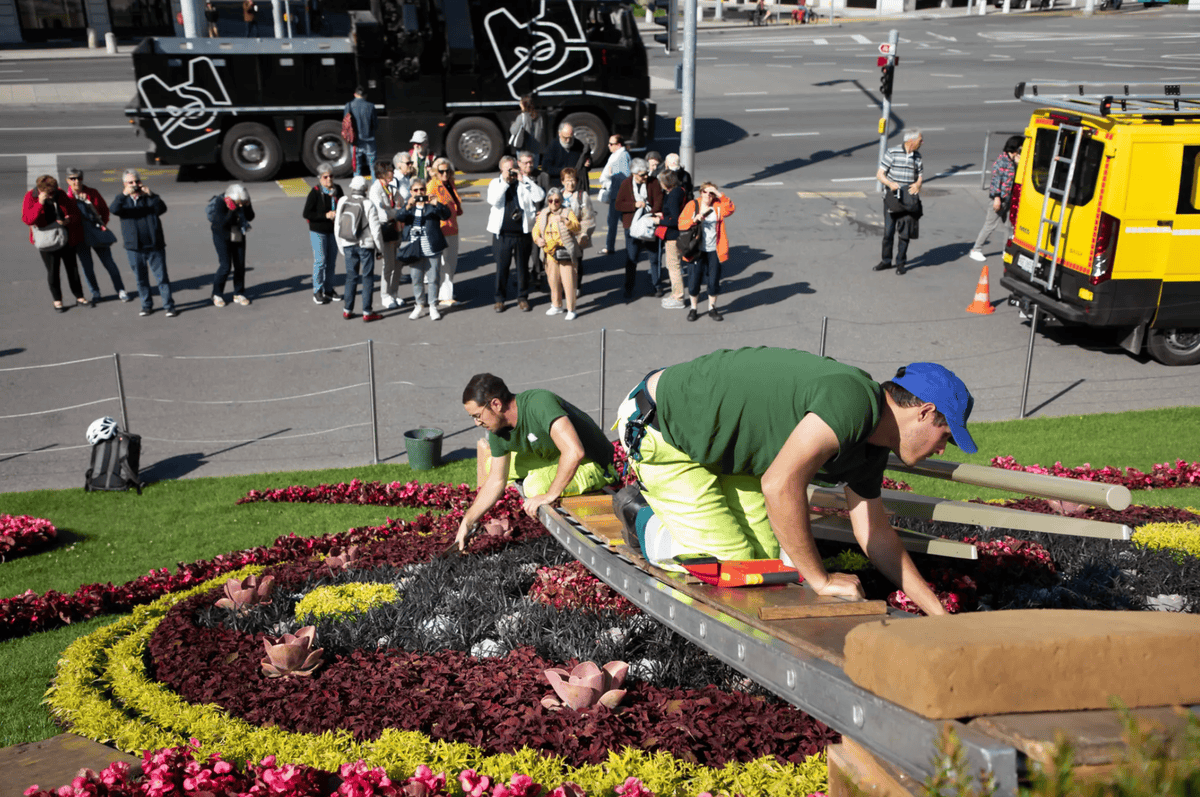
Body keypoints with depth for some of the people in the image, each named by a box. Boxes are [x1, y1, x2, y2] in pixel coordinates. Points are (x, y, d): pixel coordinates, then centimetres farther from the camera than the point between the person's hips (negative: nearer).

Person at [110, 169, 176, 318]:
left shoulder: (149, 198, 4)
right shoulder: (123, 200, 5)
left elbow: (161, 209, -15)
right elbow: (113, 209, -17)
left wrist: (151, 195, -28)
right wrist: (123, 194, -31)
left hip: (154, 245, -1)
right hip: (134, 248, 2)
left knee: (162, 277, -2)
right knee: (141, 279, 10)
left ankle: (169, 306, 4)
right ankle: (147, 305, 22)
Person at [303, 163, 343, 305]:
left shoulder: (337, 189, 2)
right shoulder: (315, 193, -13)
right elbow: (307, 214, -14)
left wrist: (338, 213, -5)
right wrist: (325, 215, -21)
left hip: (333, 230, 5)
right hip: (318, 231, -5)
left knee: (331, 261, 11)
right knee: (320, 261, -4)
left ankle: (328, 289, 24)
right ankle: (317, 292, 6)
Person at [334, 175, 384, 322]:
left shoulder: (342, 202, -1)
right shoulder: (368, 205, -14)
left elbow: (337, 227, 5)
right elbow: (375, 229, -11)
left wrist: (341, 248, 15)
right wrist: (380, 248, 2)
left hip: (348, 245, 4)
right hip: (365, 245, -4)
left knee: (351, 277, 13)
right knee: (367, 278, 4)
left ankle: (347, 310, 15)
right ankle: (367, 312, 5)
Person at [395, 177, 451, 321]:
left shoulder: (432, 204, 4)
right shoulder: (409, 205, 11)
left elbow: (446, 215, -11)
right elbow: (399, 217, -7)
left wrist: (436, 204, -27)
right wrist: (408, 206, -24)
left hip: (432, 249, -2)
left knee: (432, 278, 3)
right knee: (416, 279, 9)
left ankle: (433, 306, 14)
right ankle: (419, 305, 22)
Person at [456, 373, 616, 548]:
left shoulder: (540, 403, -34)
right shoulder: (497, 431, -9)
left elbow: (574, 452, -42)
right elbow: (497, 481, 3)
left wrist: (549, 496, -32)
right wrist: (467, 522, 1)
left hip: (591, 464, -8)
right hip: (553, 458, 8)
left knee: (535, 486, -34)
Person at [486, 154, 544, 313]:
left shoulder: (525, 183, 6)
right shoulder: (495, 183, 5)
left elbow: (539, 196, -10)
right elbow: (494, 200, -14)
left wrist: (523, 180, -12)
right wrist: (504, 182, -14)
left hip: (523, 233, 1)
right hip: (502, 234, -1)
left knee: (523, 267, 11)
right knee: (502, 267, 6)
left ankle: (522, 297, 24)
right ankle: (500, 298, 19)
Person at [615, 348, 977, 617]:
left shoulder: (870, 449, 4)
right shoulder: (853, 399, -29)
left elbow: (875, 533, 13)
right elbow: (780, 485, -36)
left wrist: (939, 613, 15)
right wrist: (820, 579, -25)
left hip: (715, 443, 9)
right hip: (660, 430, -9)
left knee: (766, 555, 9)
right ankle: (643, 521, 11)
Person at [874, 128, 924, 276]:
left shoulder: (917, 157, 7)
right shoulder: (892, 153, -5)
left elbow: (920, 177, 15)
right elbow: (879, 174, -5)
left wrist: (917, 185, -9)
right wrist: (890, 183, -23)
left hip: (908, 198, 2)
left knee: (905, 233, 2)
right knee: (888, 231, 1)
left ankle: (900, 263, 13)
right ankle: (886, 261, 16)